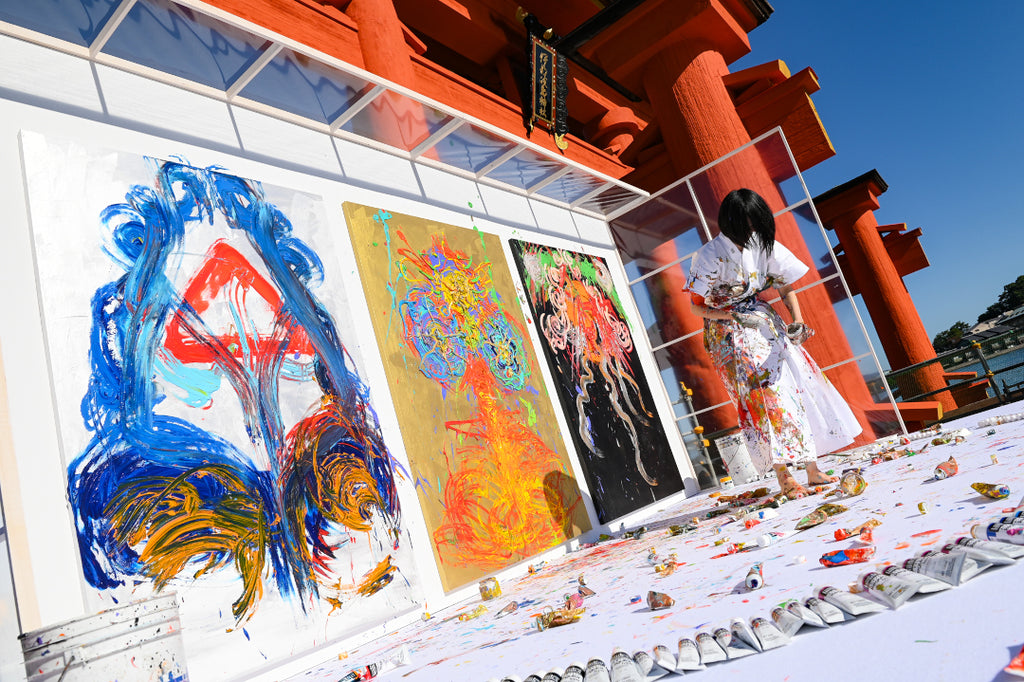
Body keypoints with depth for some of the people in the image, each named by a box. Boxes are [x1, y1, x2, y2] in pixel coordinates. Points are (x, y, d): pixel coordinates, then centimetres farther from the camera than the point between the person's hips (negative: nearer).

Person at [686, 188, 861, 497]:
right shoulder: (711, 256, -16)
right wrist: (735, 316, -23)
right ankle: (785, 479, -2)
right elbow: (697, 306, -11)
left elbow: (786, 286, 5)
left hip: (764, 322, 5)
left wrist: (797, 321, -10)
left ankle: (813, 470, 10)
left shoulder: (762, 245, -3)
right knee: (763, 395, -11)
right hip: (730, 333, -5)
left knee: (801, 384, 0)